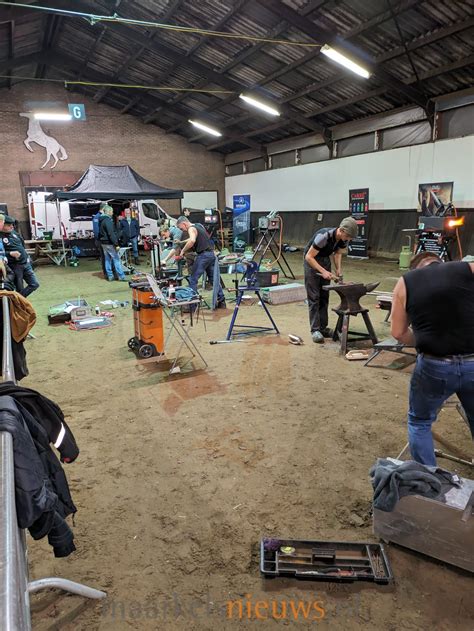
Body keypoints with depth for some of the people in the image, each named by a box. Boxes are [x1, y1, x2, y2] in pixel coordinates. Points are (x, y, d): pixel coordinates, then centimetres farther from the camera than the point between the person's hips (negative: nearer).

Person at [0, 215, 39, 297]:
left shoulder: (13, 232, 7)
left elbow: (22, 243, 22)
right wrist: (10, 253, -30)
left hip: (26, 263, 7)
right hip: (15, 266, -7)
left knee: (35, 284, 6)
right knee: (20, 290, 3)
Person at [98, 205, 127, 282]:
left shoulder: (102, 220, 14)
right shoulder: (108, 220, -17)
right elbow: (111, 234, -23)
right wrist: (116, 244, -22)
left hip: (104, 243, 10)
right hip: (109, 243, -9)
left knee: (107, 259, 12)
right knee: (116, 259, -5)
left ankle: (109, 276, 16)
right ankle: (121, 276, -3)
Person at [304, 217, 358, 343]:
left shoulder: (344, 239, -13)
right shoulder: (324, 236, -33)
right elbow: (309, 257, -29)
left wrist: (338, 268, -9)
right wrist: (323, 271, -33)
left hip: (325, 260, 7)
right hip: (311, 260, -6)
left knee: (324, 296, 5)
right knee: (314, 297, -9)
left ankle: (323, 327, 11)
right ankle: (315, 330, -7)